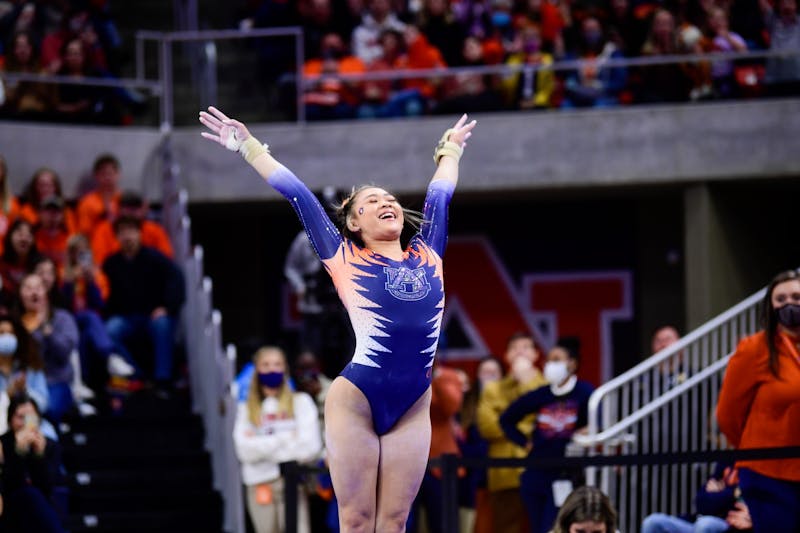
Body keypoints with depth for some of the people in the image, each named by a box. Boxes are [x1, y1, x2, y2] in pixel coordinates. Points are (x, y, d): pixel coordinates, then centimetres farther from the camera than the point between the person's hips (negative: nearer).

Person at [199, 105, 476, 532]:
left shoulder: (427, 256, 13)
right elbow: (298, 195, 10)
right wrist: (247, 147, 17)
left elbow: (439, 195, 29)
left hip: (413, 409, 3)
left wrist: (450, 149, 45)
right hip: (355, 401, -3)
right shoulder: (346, 259, 4)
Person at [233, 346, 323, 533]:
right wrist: (286, 438, -8)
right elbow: (244, 451, -4)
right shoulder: (247, 409, 12)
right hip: (260, 485, 2)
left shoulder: (300, 402, 7)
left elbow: (310, 445, -6)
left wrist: (261, 444, -3)